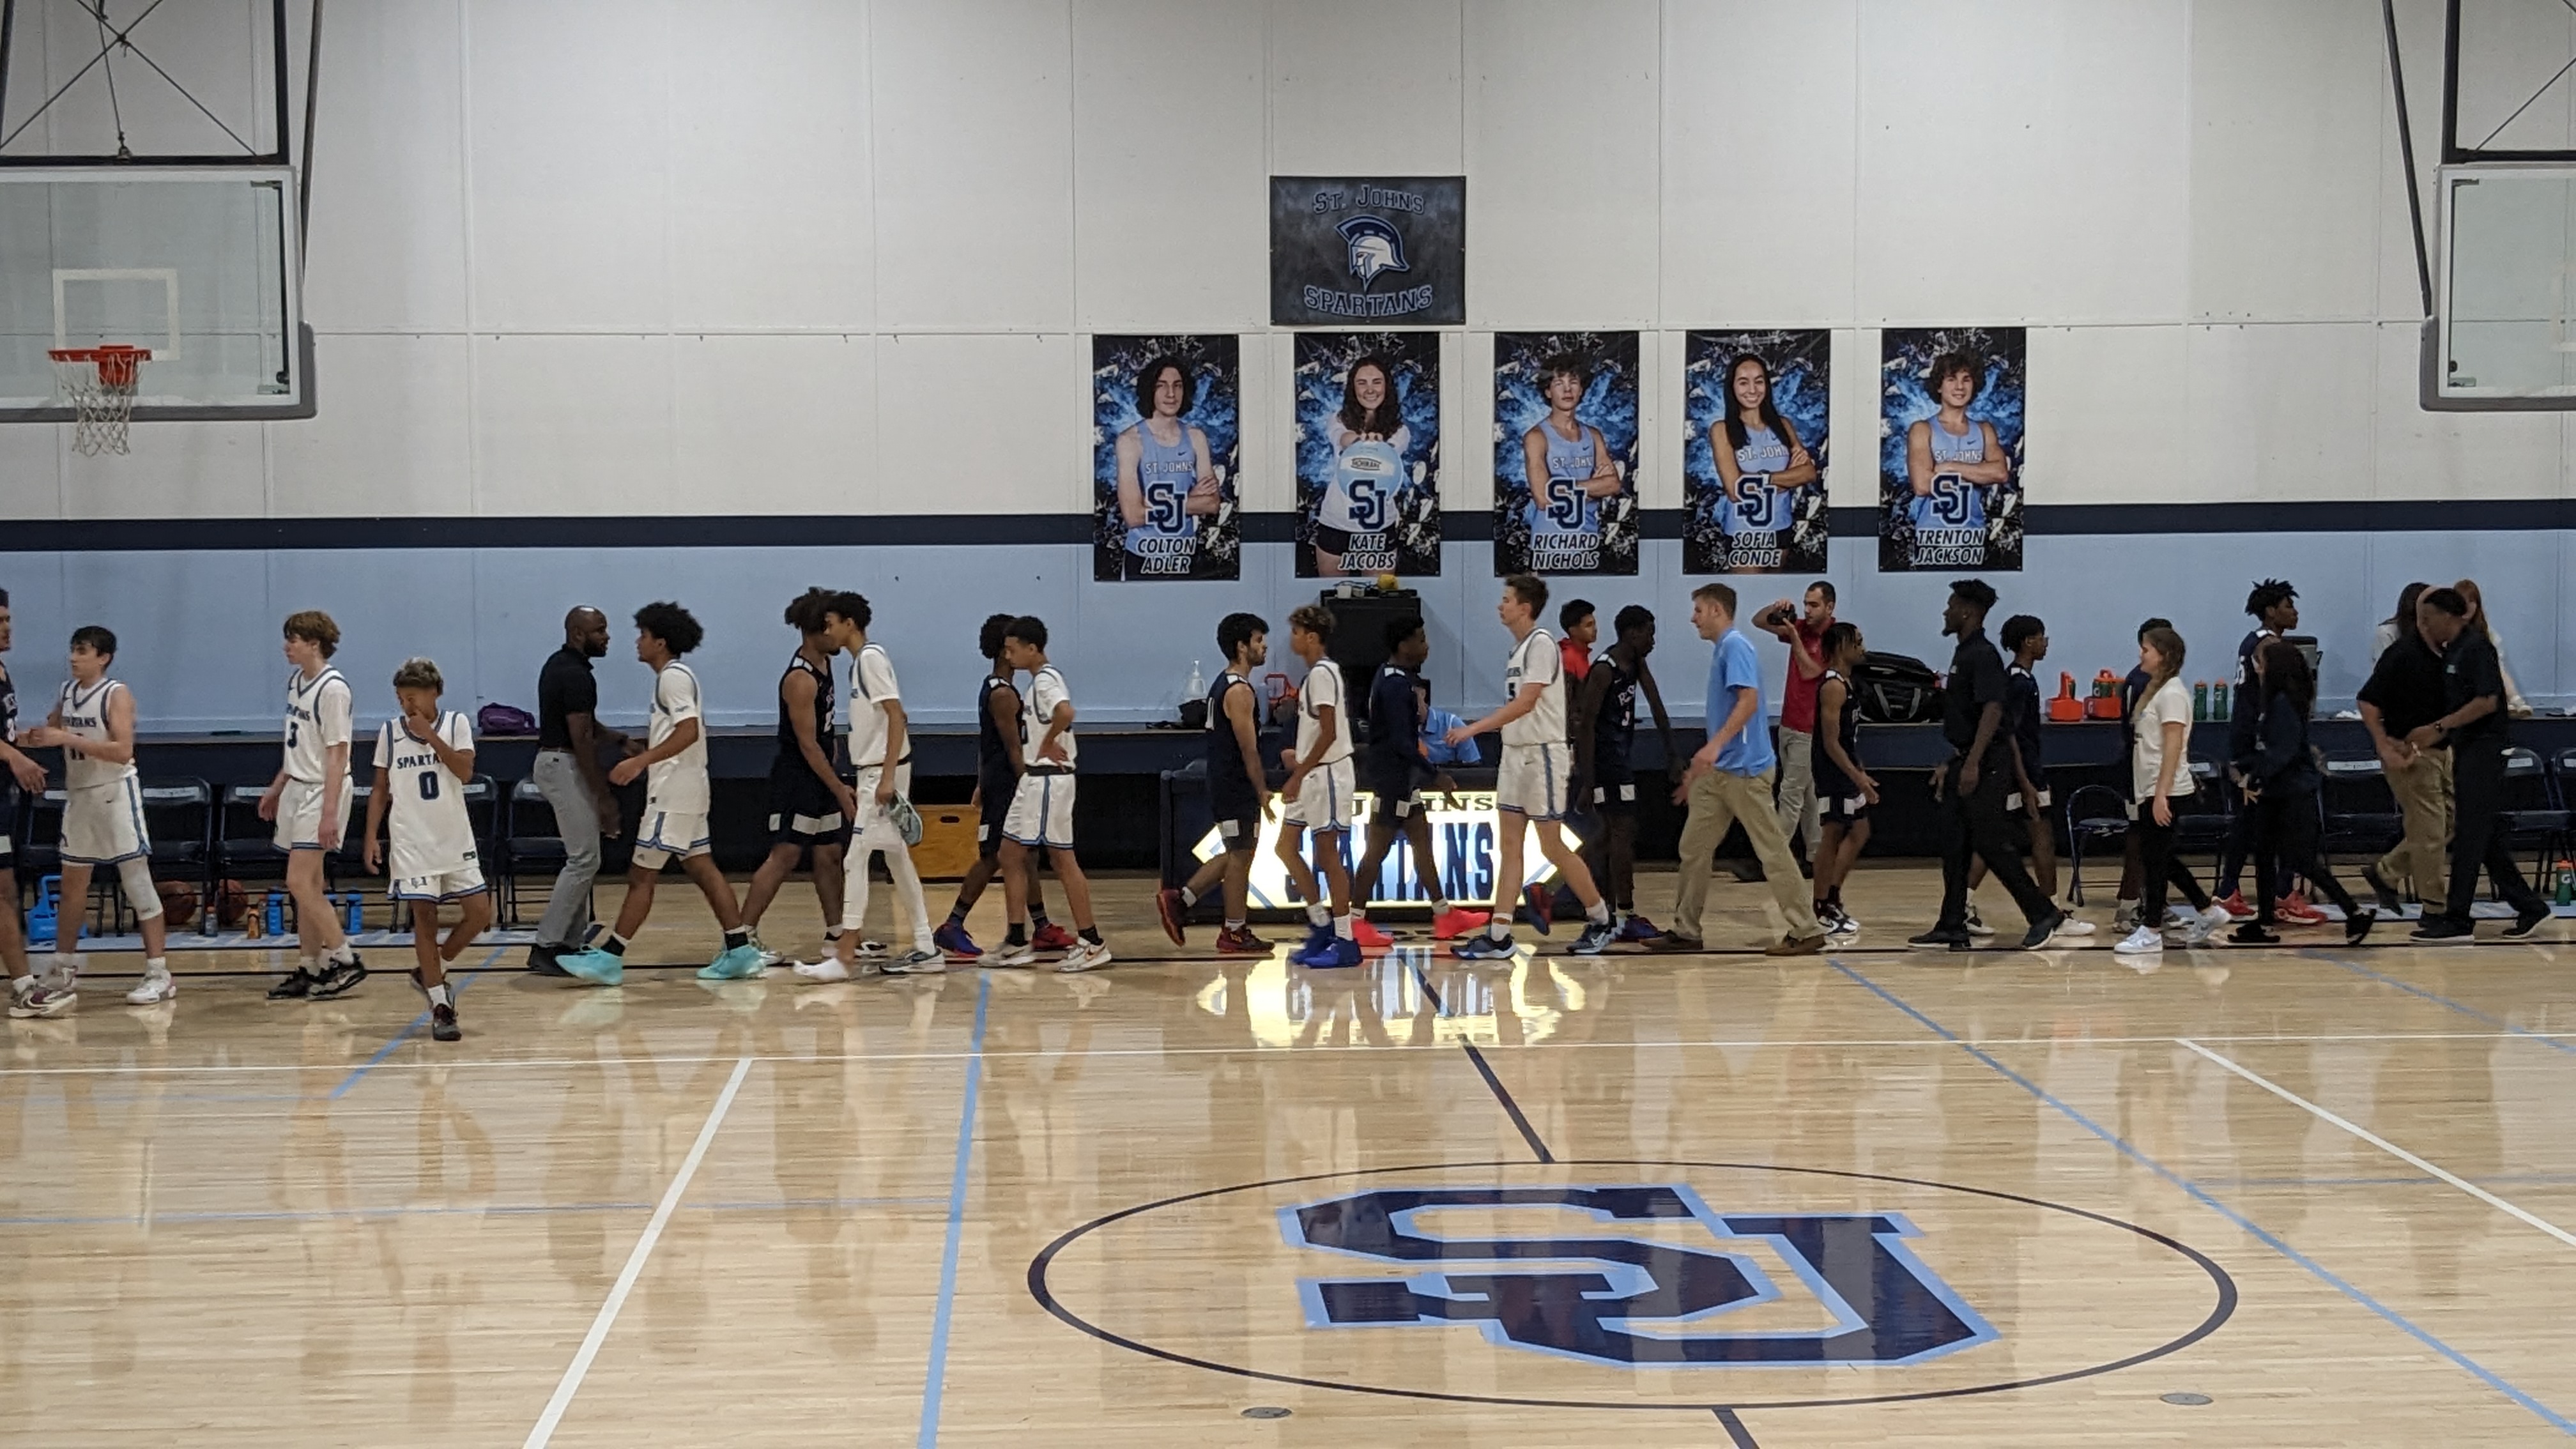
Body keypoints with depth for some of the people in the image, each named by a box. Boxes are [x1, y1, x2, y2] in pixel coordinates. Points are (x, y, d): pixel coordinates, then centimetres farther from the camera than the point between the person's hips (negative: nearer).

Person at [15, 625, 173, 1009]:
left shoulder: (117, 694, -12)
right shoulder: (67, 691, 8)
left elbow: (123, 750, -23)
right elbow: (50, 733, 23)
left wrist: (68, 739, -26)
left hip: (116, 793, -7)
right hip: (79, 794, 7)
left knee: (137, 882, -6)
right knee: (72, 884, 14)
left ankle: (159, 974, -5)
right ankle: (64, 971, 26)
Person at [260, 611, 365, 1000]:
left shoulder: (332, 688, -15)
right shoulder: (296, 682, 11)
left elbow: (337, 754, -18)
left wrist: (329, 812, -22)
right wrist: (276, 788, 25)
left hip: (322, 792, -9)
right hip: (297, 790, 9)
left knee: (300, 883, -12)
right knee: (307, 887, 10)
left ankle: (345, 960, -4)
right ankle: (309, 971, 15)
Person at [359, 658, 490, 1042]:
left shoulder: (456, 723, 0)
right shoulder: (390, 732, 3)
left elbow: (465, 772, -13)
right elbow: (380, 789, 8)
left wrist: (430, 736, -18)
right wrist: (371, 837, 1)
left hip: (455, 838, 1)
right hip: (412, 841, -1)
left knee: (480, 912, -2)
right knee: (424, 916, -5)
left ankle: (430, 970, 19)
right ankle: (440, 1007, -2)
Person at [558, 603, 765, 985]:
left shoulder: (674, 677, -13)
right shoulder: (676, 676, 17)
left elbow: (688, 731, -25)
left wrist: (640, 761, -30)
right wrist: (642, 756, 26)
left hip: (673, 793, -10)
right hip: (684, 791, 10)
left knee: (641, 875, -7)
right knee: (702, 870, 9)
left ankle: (609, 957, -4)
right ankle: (740, 951, 7)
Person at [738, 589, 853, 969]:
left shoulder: (824, 662, 7)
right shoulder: (801, 680, -22)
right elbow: (807, 744, -23)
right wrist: (841, 792, -21)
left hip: (819, 775, 9)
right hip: (796, 777, -9)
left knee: (829, 855, 12)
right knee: (784, 856, -9)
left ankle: (835, 935, 20)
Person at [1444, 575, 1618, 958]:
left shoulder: (1541, 644, -15)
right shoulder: (1519, 646, 13)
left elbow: (1525, 703, -23)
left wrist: (1473, 729, -26)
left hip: (1542, 754, -9)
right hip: (1514, 754, 9)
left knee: (1552, 847, -1)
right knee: (1508, 846, 4)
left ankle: (1601, 920, 15)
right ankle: (1498, 937, 3)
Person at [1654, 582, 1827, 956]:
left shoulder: (1736, 647, -10)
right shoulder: (1720, 650, 18)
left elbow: (1749, 700, -23)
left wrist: (1715, 745, -32)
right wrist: (1698, 770, 27)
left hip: (1744, 769, -10)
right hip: (1718, 771, 10)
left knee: (1772, 850, -6)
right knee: (1693, 847, 9)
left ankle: (1806, 931, -2)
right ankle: (1685, 930, 15)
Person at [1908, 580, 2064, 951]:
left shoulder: (1982, 655, -14)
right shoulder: (1964, 654, 16)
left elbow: (1992, 710, -23)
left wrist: (1972, 763, -28)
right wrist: (1950, 765, 22)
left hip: (1985, 765, -10)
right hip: (1964, 761, 10)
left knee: (1991, 844, -7)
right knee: (1953, 847, 8)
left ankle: (2042, 914, 1)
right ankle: (1952, 929, 10)